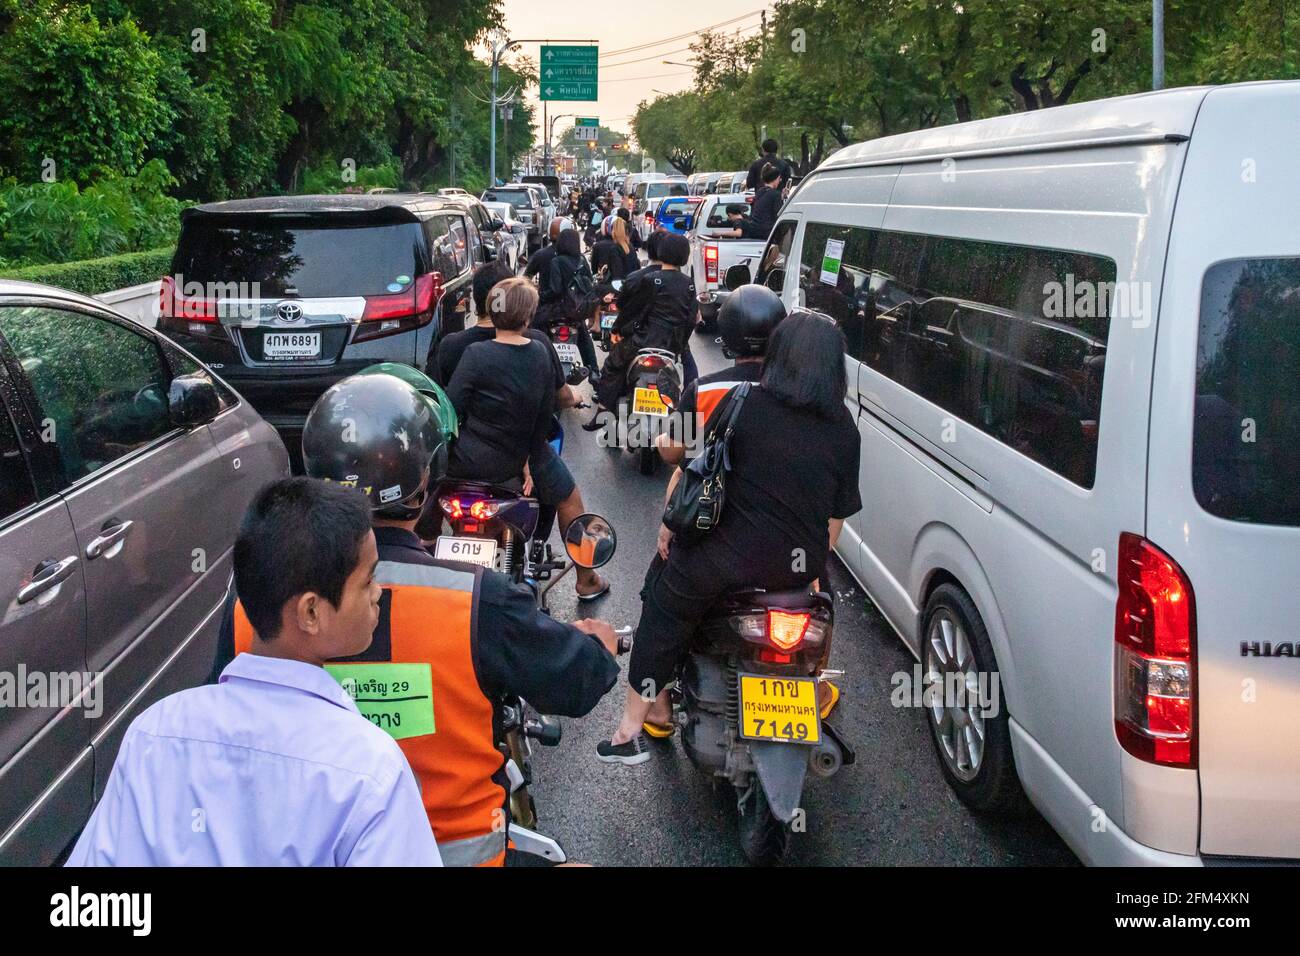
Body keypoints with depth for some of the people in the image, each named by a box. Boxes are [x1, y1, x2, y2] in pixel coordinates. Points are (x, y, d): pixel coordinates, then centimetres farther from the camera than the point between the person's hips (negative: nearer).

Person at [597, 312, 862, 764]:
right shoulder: (844, 429, 2)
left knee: (663, 611, 19)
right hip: (798, 568, 5)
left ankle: (633, 726, 17)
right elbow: (836, 515, 8)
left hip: (729, 555, -5)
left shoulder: (744, 404, -7)